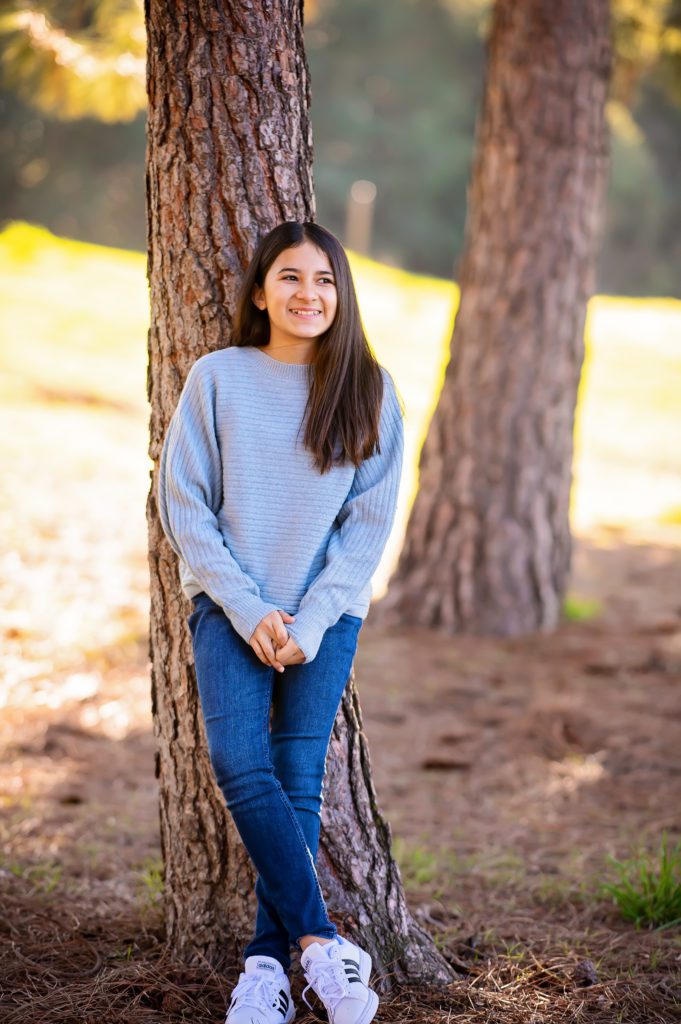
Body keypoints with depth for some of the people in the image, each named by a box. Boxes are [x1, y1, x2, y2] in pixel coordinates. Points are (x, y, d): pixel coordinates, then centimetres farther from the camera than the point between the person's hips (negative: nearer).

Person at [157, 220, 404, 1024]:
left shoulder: (368, 390, 2)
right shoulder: (217, 378, 0)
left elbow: (371, 521, 0)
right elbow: (184, 506, -1)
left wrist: (310, 620, -9)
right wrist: (250, 610, -9)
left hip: (328, 611, 1)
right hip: (230, 606, 0)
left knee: (298, 780, -4)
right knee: (241, 765, -16)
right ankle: (321, 942, -11)